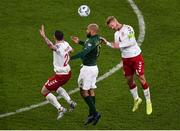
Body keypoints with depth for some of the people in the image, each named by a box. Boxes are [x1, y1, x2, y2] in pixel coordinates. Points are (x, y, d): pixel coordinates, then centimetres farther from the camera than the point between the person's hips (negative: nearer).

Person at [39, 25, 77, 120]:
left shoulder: (58, 47, -26)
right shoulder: (66, 44, 0)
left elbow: (51, 46, -51)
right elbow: (71, 50, 25)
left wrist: (43, 37, -63)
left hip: (61, 75, -9)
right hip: (68, 72, 9)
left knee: (44, 91, 2)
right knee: (56, 87, 35)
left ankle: (60, 109, -2)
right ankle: (70, 102, 25)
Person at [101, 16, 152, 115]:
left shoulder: (128, 29, -12)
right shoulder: (116, 34, 11)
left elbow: (132, 42, -22)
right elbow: (116, 47, 9)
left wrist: (120, 45, -20)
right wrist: (107, 43, -2)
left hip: (136, 56, -7)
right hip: (125, 59, 7)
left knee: (141, 79, -6)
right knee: (129, 80, 10)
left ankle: (148, 102, 5)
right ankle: (136, 99, 30)